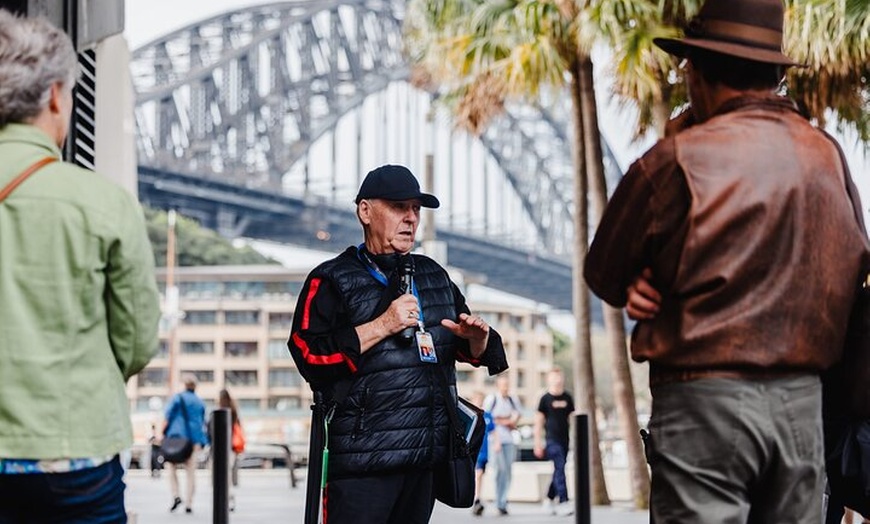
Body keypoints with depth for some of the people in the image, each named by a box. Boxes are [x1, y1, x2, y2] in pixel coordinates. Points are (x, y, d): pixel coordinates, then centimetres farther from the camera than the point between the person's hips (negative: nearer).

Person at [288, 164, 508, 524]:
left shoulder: (434, 276, 18)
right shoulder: (330, 281, -1)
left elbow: (469, 350, 23)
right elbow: (309, 355, -14)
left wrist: (476, 338, -2)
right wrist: (382, 326, -16)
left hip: (426, 456, 6)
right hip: (362, 461, -6)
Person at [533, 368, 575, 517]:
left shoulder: (567, 397, 11)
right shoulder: (545, 398, -2)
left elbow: (572, 418, 19)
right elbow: (538, 422, -1)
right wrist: (538, 444, -5)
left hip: (565, 439, 5)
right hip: (552, 440, -5)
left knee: (559, 471, 10)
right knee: (559, 469, -13)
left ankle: (549, 500, 24)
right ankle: (563, 502, -17)